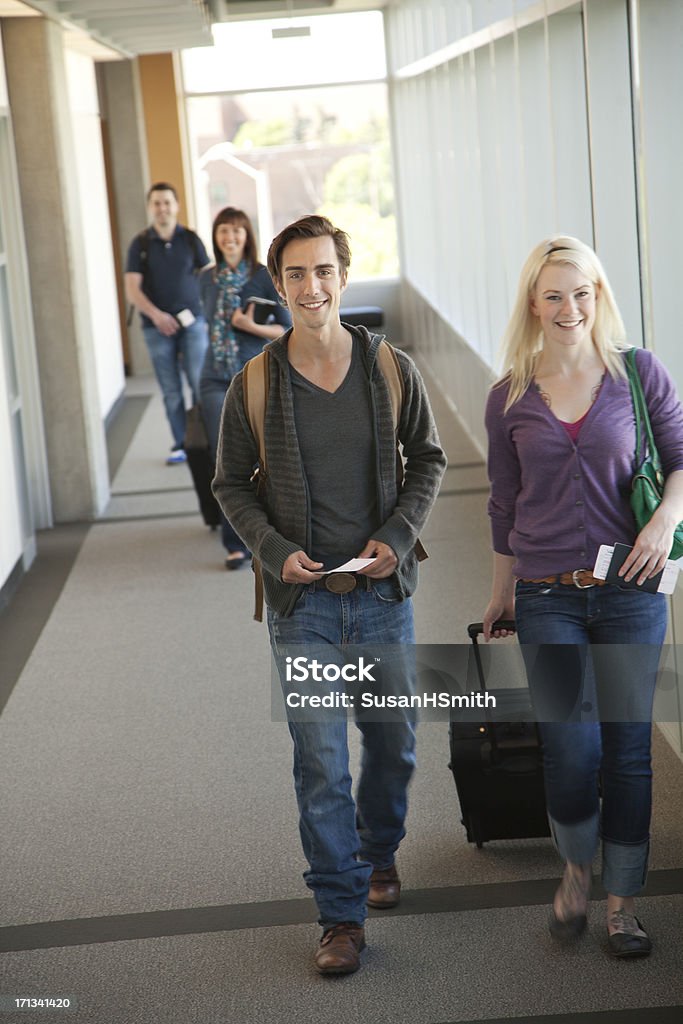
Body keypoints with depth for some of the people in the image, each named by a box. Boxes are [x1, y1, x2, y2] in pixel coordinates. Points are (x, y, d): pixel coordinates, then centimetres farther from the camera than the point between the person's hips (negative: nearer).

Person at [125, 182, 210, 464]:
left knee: (200, 383, -7)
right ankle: (180, 444, 13)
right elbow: (132, 290, -5)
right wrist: (155, 314, -20)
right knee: (171, 391, 5)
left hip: (192, 322, 0)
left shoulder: (190, 239, 4)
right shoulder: (140, 244, 2)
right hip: (157, 327, 0)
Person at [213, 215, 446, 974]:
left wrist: (398, 534, -7)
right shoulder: (254, 386, -6)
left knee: (393, 740, 15)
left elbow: (428, 459, 8)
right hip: (302, 600, -2)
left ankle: (379, 851, 43)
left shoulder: (392, 371, -3)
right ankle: (341, 915, 10)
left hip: (383, 592, 2)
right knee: (320, 761, -1)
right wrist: (274, 550, -11)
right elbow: (232, 484, 4)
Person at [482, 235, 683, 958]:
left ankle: (622, 901, 21)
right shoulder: (510, 398, 4)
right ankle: (576, 866, 23)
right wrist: (500, 597, 17)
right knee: (572, 750, -7)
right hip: (547, 599, 0)